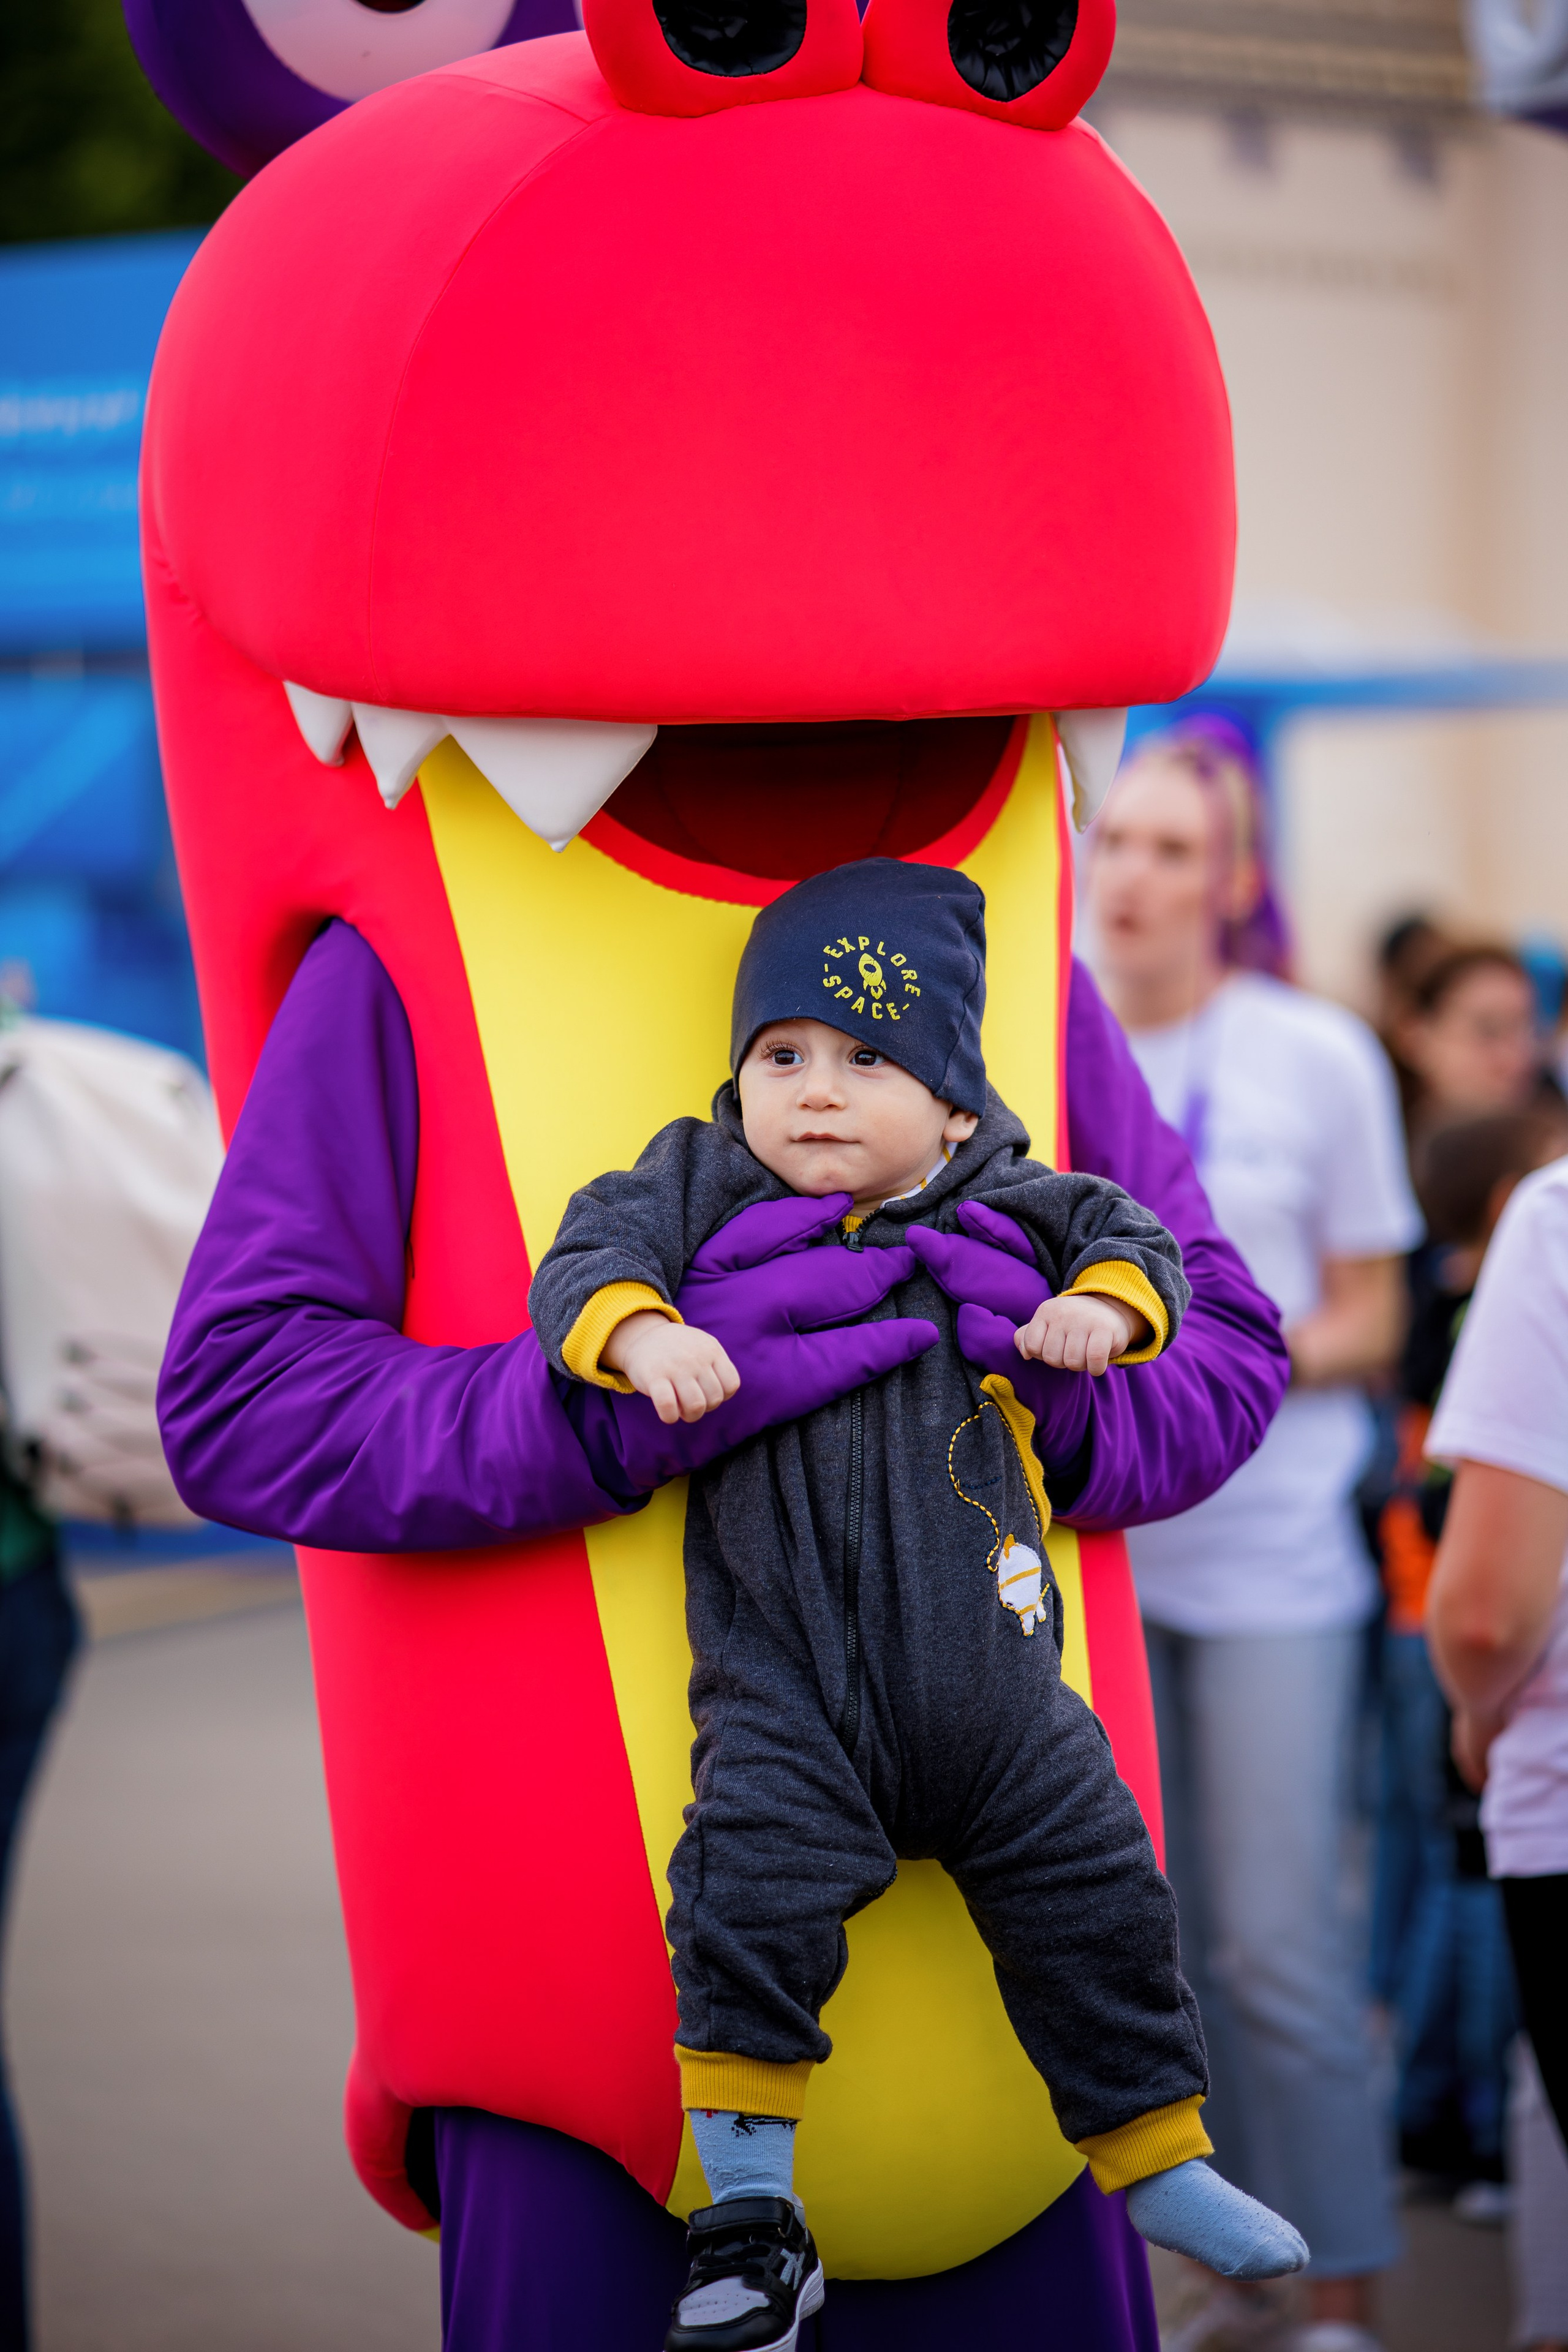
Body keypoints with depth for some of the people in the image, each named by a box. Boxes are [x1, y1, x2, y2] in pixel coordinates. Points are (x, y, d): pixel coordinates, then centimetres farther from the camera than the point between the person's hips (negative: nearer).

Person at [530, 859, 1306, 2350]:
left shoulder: (999, 1207, 5)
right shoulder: (704, 1188, 0)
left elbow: (1123, 1231, 15)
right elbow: (586, 1259, -8)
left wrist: (1105, 1301, -6)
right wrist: (641, 1331, -28)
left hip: (992, 1674, 3)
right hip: (789, 1684, -2)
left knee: (1093, 1902, 9)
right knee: (752, 1902, -18)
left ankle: (1161, 2167, 29)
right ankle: (749, 2211, -3)